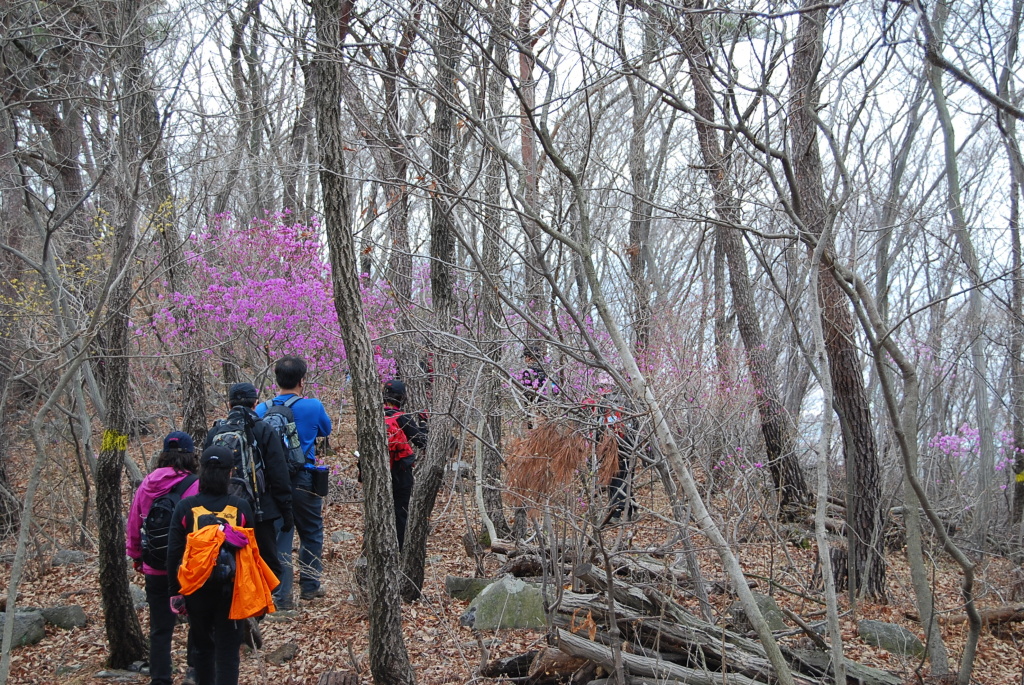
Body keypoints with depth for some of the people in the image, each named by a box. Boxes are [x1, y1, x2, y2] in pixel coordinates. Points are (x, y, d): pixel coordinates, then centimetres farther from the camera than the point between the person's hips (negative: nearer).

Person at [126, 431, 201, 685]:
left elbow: (133, 526, 7)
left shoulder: (147, 485, -1)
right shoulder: (195, 486, -14)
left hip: (154, 570, 3)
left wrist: (137, 558, 22)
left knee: (160, 628, 12)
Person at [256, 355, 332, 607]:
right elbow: (326, 430, 9)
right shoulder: (312, 406, -11)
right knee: (311, 534, 17)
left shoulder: (262, 410, -5)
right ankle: (309, 586, 25)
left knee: (279, 538, 8)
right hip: (303, 480, -2)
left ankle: (281, 596, 8)